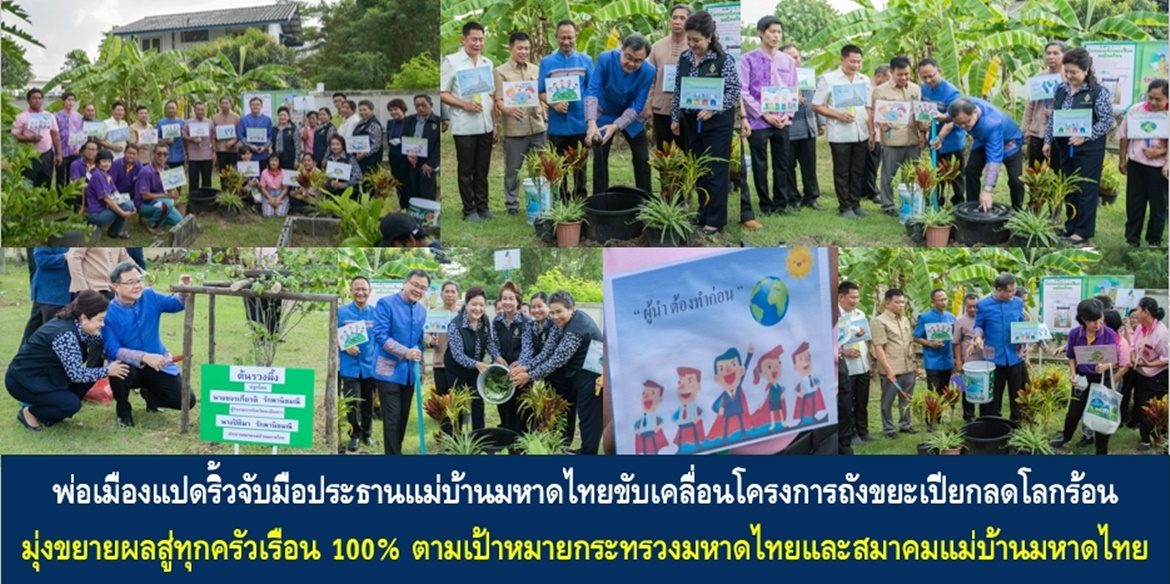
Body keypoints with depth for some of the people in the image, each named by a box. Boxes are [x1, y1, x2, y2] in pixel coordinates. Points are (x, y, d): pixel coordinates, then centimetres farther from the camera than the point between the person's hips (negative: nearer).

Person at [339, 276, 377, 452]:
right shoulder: (341, 312, -1)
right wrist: (345, 347, -15)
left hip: (370, 366, 2)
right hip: (350, 366, -2)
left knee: (368, 403, 12)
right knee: (352, 403, -4)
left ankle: (366, 434, 29)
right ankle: (355, 435, 14)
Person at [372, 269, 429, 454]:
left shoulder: (422, 310, 9)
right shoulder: (386, 303, -11)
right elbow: (380, 335, -19)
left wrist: (420, 366, 11)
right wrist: (405, 352, -26)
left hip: (410, 371, 6)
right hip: (389, 369, -6)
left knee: (403, 417, 12)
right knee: (392, 417, -7)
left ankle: (397, 450, 22)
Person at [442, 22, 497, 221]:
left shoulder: (487, 63, 13)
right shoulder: (451, 61, -2)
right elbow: (442, 94, -5)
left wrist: (495, 124, 13)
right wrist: (465, 104, -17)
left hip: (486, 126, 4)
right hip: (464, 127, -4)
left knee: (482, 169, 10)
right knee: (466, 170, 3)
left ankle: (482, 206, 19)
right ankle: (469, 209, 10)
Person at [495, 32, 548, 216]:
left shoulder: (536, 70, 13)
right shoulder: (501, 72, -1)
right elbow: (499, 100, -8)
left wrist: (543, 111, 10)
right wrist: (507, 110, -27)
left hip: (537, 126, 4)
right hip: (514, 129, -4)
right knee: (513, 169, 4)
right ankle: (512, 203, 13)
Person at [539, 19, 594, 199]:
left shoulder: (586, 60, 3)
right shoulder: (546, 62, 2)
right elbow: (541, 92, 2)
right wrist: (553, 104, -17)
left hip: (581, 122, 0)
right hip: (558, 124, 0)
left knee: (580, 164, 9)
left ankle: (580, 199, 20)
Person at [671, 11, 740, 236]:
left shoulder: (724, 60, -12)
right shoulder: (684, 58, 4)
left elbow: (734, 92, -11)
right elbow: (678, 90, 12)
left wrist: (712, 110, -20)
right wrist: (675, 118, 9)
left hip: (717, 122, -5)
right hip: (691, 121, 5)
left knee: (715, 171, -2)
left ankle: (715, 220, 5)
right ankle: (703, 214, 22)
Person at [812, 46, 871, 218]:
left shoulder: (865, 80, 10)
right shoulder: (828, 79, -3)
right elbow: (816, 106, -4)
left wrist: (872, 130, 3)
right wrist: (838, 115, -15)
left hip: (861, 134, 4)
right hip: (840, 135, -4)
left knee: (858, 171, 9)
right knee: (842, 173, 3)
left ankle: (855, 204, 19)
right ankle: (844, 207, 11)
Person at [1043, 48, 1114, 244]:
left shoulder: (1099, 92, -12)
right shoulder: (1061, 89, 6)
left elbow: (1107, 121, -12)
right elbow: (1053, 117, 14)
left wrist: (1085, 136, -19)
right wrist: (1048, 141, 10)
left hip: (1089, 149, -6)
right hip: (1066, 147, 6)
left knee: (1086, 189, 0)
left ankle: (1084, 230, 9)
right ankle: (1071, 226, 24)